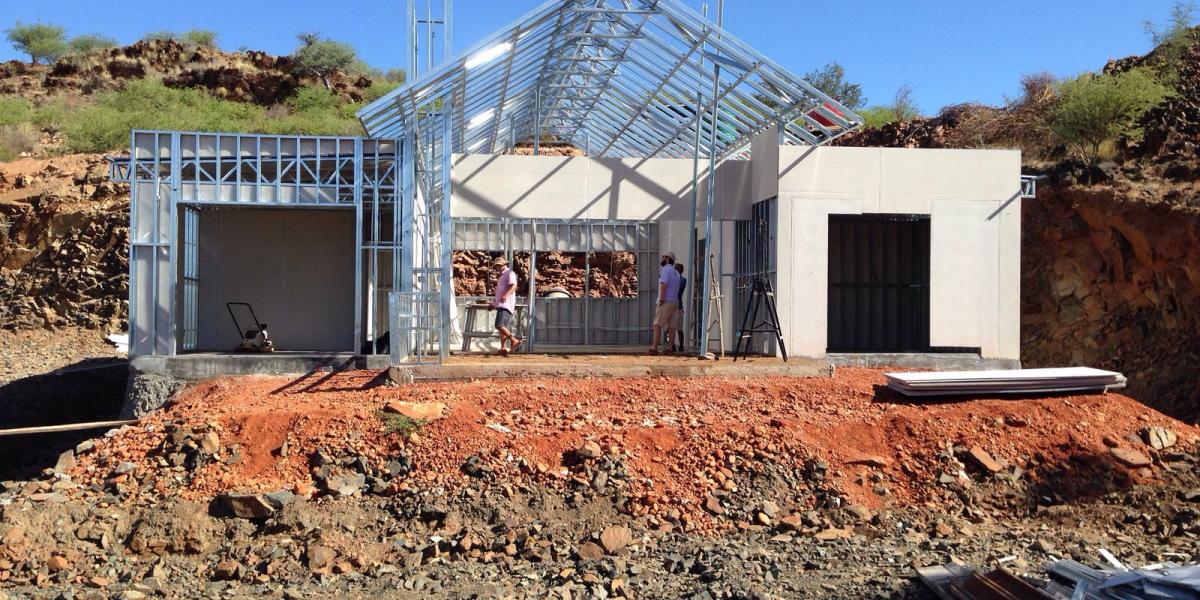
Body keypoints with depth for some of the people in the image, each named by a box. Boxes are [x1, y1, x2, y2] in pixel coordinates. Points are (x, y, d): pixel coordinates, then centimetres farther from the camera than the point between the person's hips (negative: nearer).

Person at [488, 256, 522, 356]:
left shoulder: (509, 273, -2)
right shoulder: (502, 276, 28)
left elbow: (513, 286, -19)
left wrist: (505, 295, -35)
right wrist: (493, 303, 31)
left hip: (506, 305, -10)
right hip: (501, 306, 10)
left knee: (500, 326, -22)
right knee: (503, 328, 5)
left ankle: (514, 340, -18)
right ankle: (503, 348, 3)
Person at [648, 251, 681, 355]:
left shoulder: (665, 269, -9)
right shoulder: (676, 273, 19)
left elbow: (663, 285, -20)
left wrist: (661, 299, -20)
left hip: (665, 302, -8)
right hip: (675, 302, 8)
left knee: (657, 325, -8)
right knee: (670, 326, 7)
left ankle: (654, 348, -12)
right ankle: (670, 348, 5)